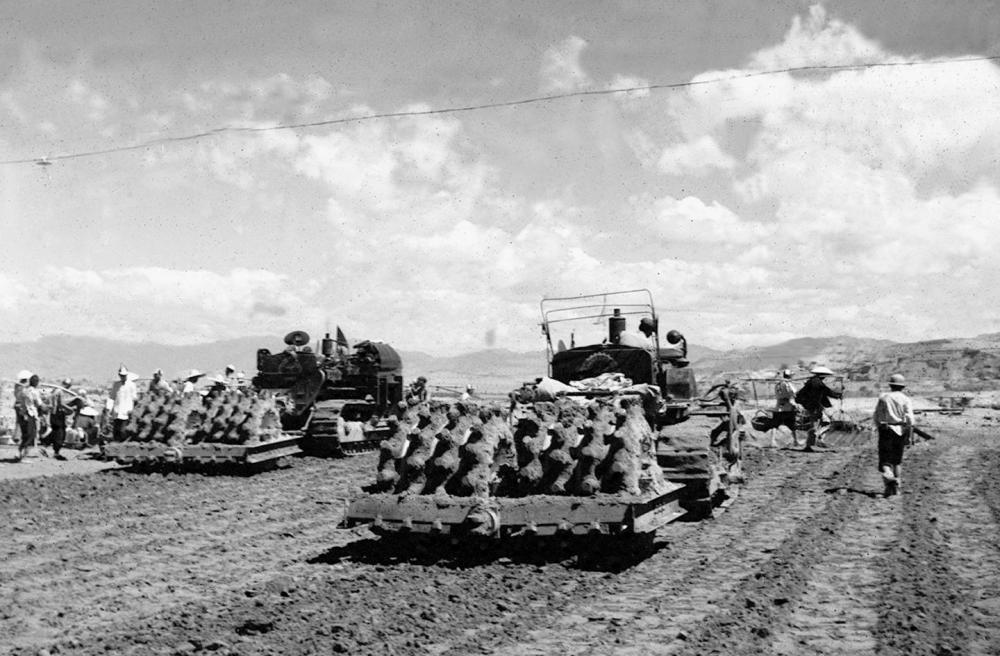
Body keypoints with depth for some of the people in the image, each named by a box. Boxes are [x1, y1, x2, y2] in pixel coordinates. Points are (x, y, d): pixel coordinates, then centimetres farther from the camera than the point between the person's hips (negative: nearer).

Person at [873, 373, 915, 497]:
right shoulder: (905, 399, -1)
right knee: (898, 459, 15)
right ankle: (896, 485, 17)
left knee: (885, 458, -2)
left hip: (885, 431, -1)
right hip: (900, 431, 1)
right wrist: (909, 434, -4)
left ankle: (887, 474, -32)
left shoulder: (883, 398, 3)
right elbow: (909, 418, -10)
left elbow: (875, 416, 3)